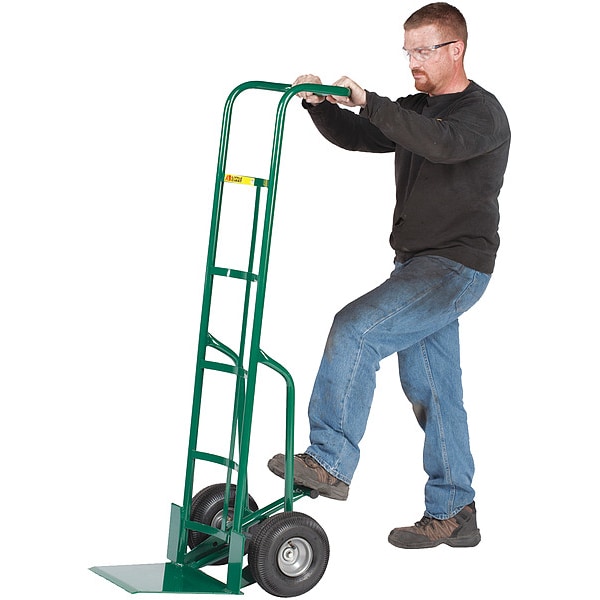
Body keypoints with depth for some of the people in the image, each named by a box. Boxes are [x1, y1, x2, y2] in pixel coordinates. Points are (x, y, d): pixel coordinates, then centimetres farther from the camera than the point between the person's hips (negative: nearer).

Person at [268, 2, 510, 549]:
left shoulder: (483, 113, -12)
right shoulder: (414, 110, 16)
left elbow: (443, 143, -33)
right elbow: (353, 136, 11)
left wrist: (369, 102, -35)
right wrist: (320, 104, -9)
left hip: (456, 267, -9)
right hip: (418, 266, 9)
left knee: (357, 328, -23)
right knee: (432, 389, 11)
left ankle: (330, 462, -19)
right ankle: (453, 514, 19)